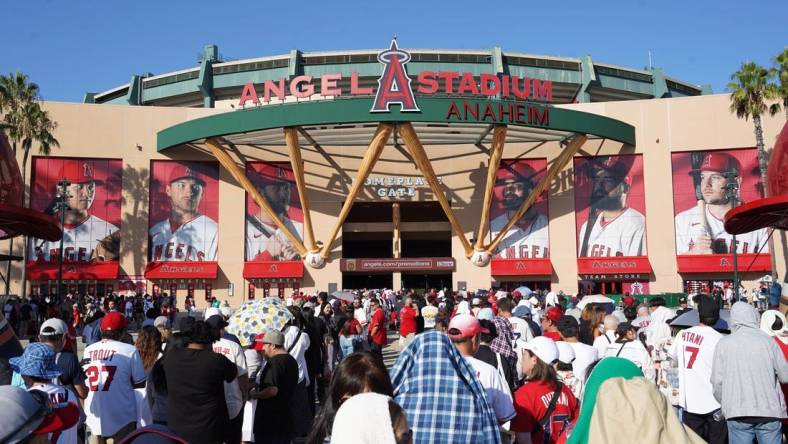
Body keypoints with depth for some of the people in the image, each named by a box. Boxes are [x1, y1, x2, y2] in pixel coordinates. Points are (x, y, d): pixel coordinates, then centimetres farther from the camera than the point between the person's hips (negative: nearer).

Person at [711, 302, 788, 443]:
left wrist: (724, 403, 15)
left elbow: (717, 381, -1)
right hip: (769, 410, 1)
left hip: (737, 411, -1)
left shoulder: (724, 343, -1)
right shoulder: (768, 340, 0)